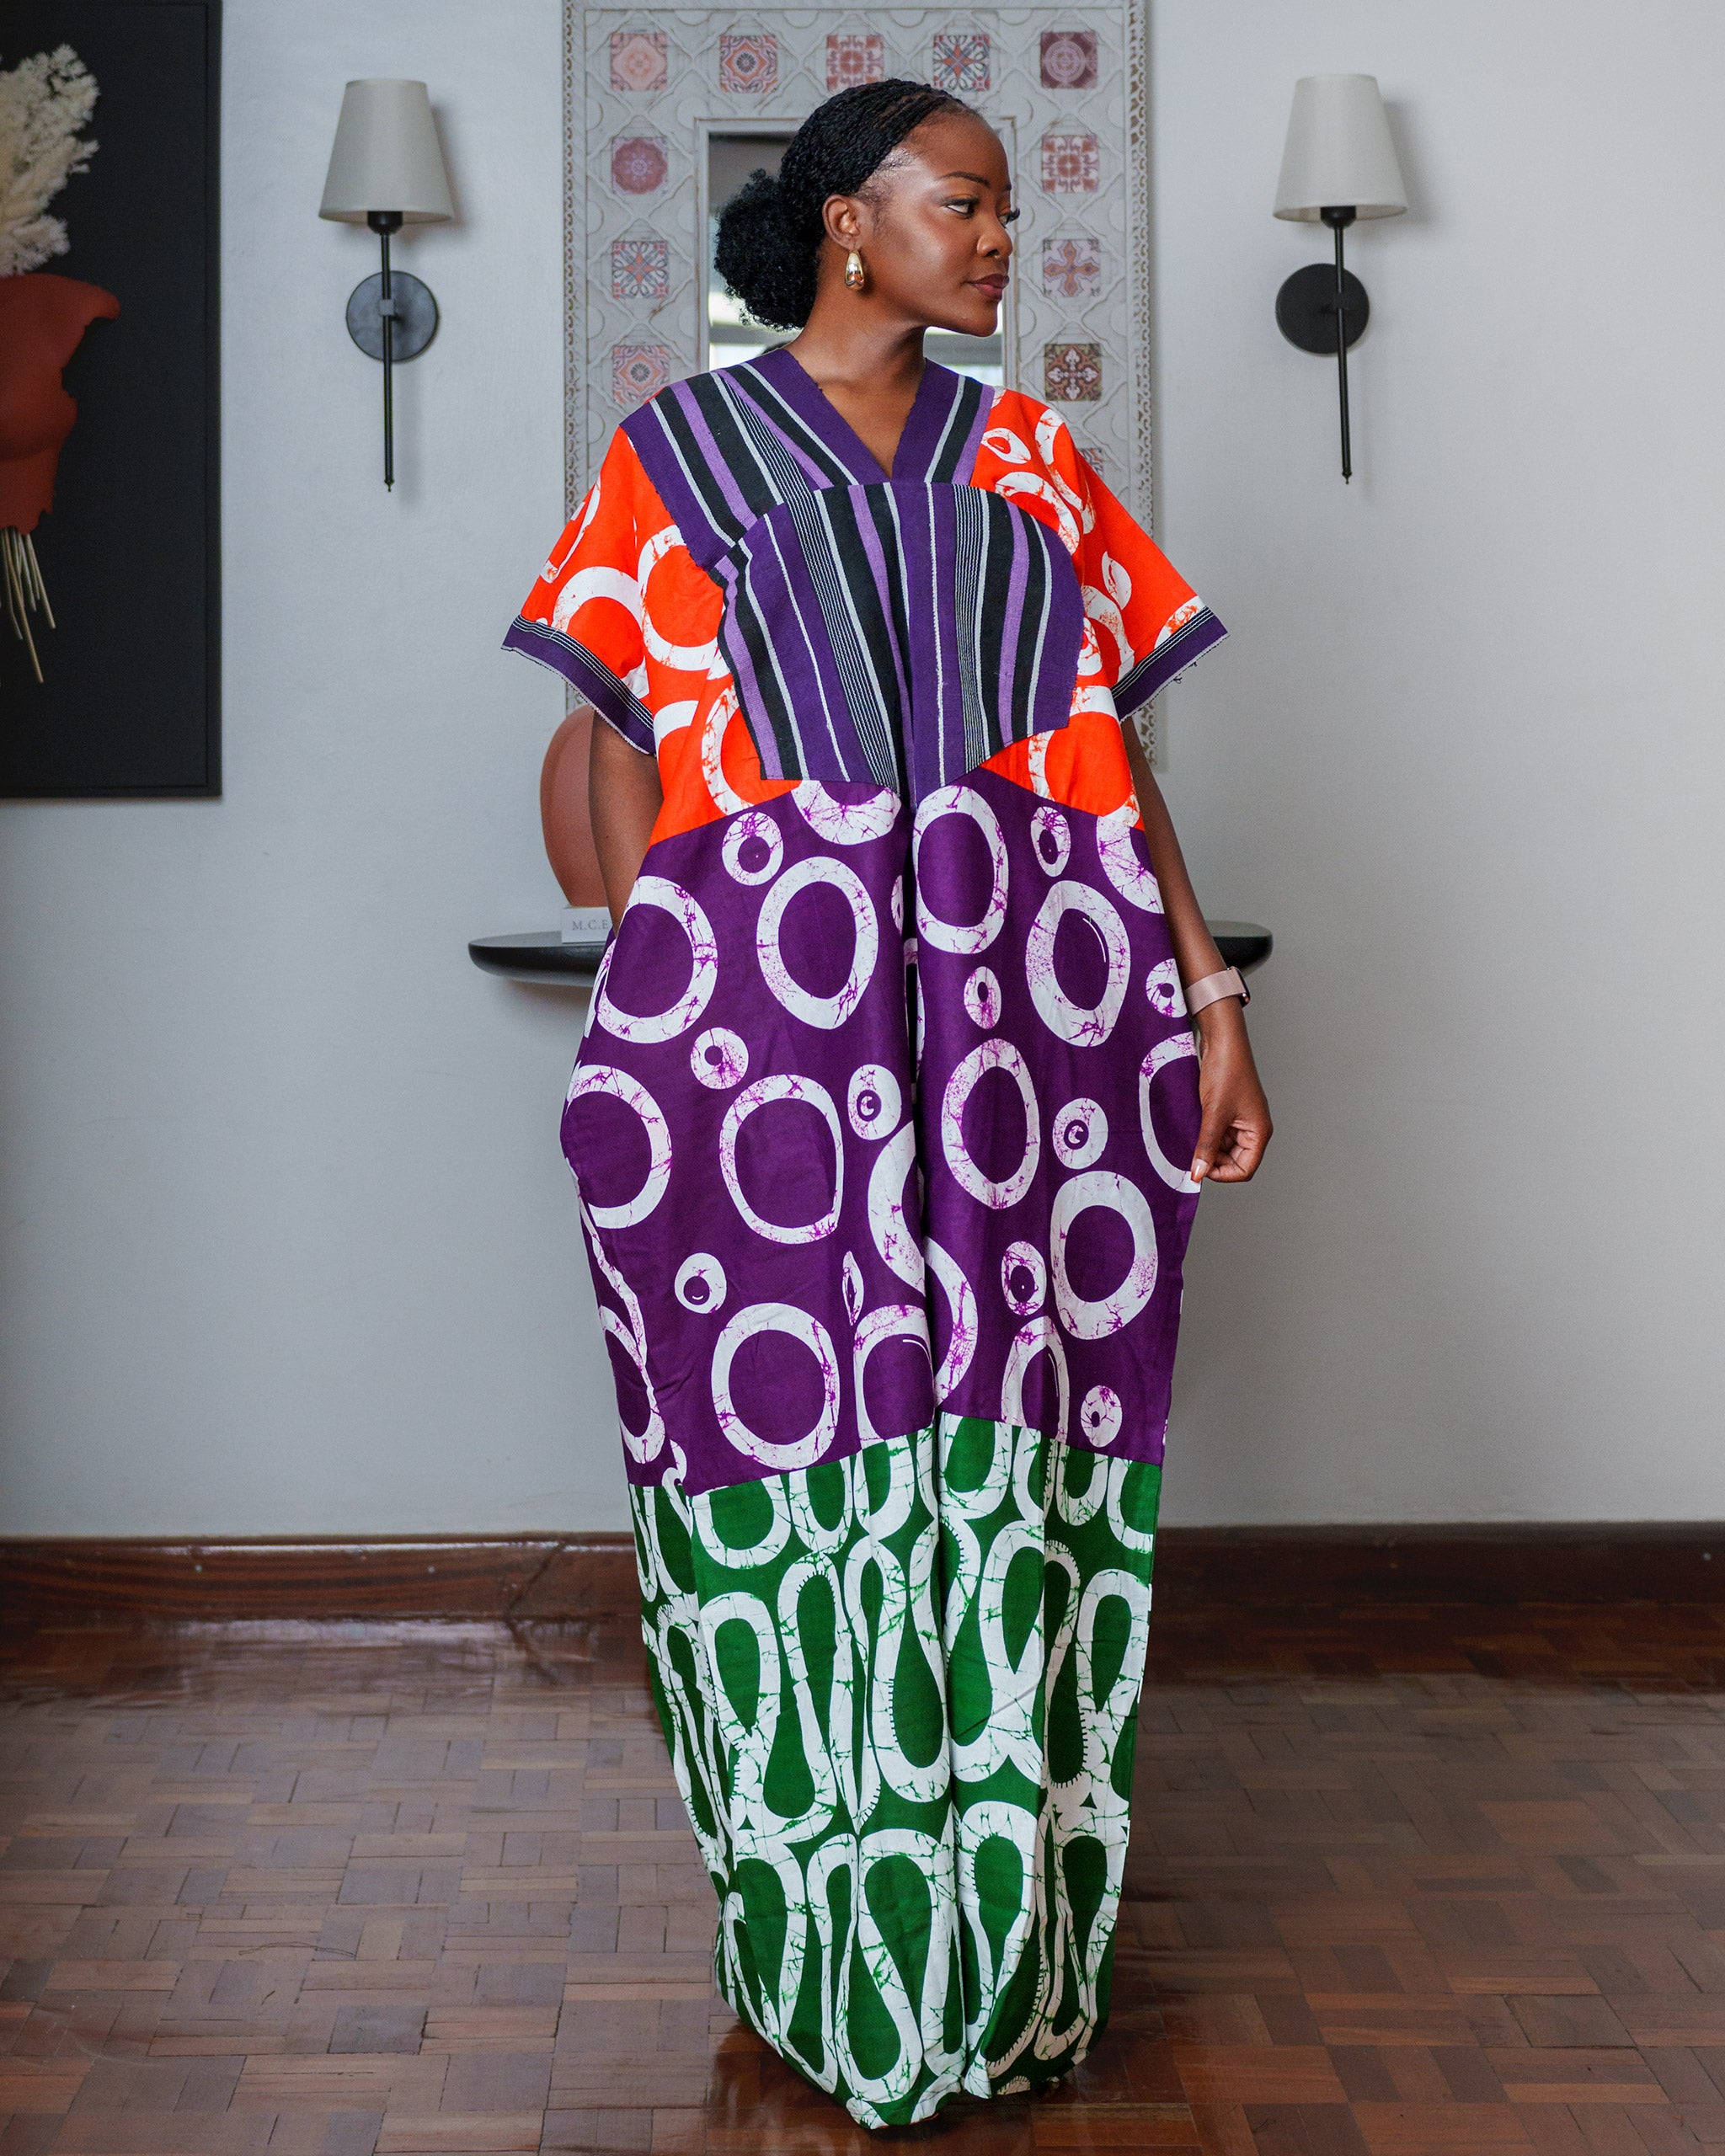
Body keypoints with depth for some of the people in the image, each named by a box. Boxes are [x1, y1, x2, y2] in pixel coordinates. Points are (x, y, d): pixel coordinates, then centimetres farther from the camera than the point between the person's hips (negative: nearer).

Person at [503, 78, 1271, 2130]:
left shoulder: (1030, 458, 16)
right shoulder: (677, 450, 9)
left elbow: (1107, 747, 12)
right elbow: (626, 749, 3)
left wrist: (1208, 994, 3)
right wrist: (659, 1030, -6)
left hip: (1032, 1007, 3)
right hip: (776, 1003, -2)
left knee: (1016, 1453, 3)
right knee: (806, 1443, 1)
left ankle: (1012, 1966, 17)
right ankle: (825, 1955, 18)